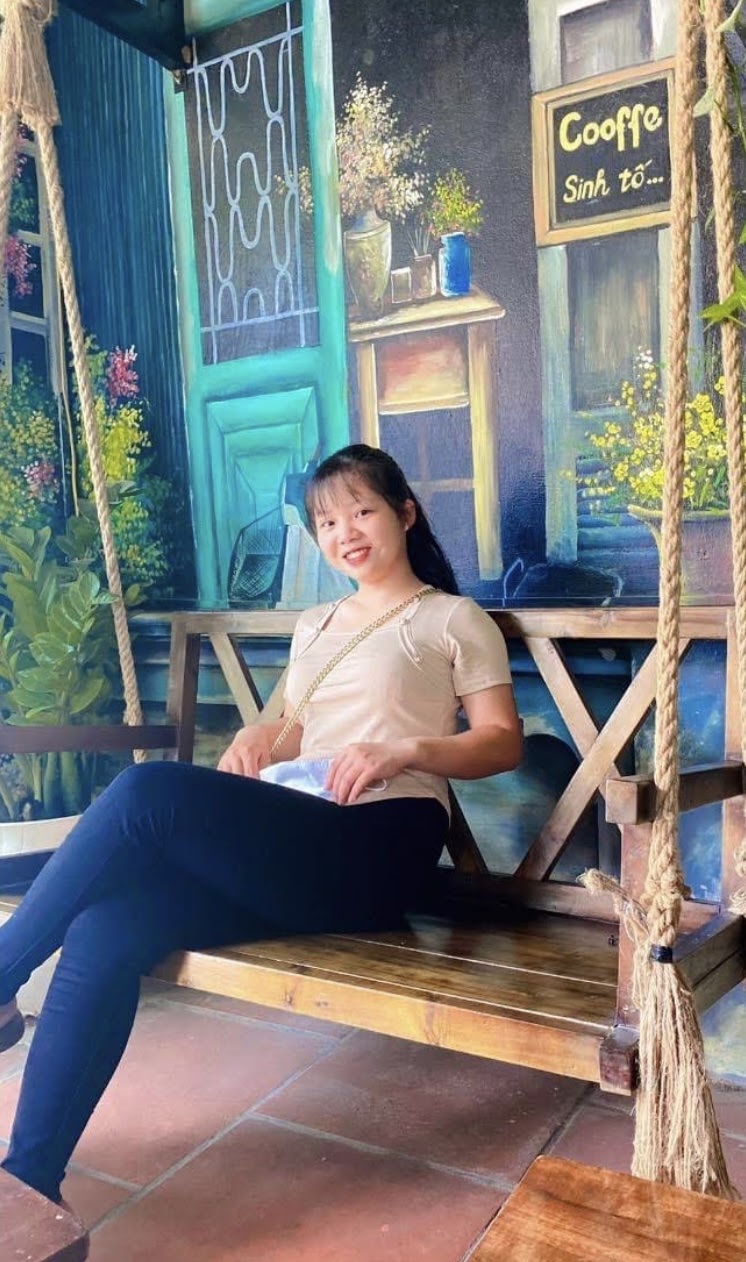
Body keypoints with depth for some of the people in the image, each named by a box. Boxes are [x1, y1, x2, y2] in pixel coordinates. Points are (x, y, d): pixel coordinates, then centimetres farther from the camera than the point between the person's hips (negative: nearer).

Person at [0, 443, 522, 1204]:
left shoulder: (454, 619, 10)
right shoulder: (313, 626, 28)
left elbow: (503, 743, 5)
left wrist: (405, 751, -13)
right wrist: (259, 739, 4)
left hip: (381, 849, -6)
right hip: (291, 846, 6)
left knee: (148, 793, -29)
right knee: (105, 929, -24)